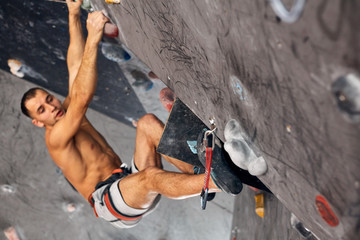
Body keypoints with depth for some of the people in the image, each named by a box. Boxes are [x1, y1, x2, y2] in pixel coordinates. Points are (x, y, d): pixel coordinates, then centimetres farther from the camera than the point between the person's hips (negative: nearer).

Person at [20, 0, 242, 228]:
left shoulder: (68, 112, 18)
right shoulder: (55, 137, -8)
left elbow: (75, 66, 21)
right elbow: (82, 98, -25)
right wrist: (93, 38, -30)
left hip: (130, 180, 9)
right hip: (110, 202, -9)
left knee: (148, 122, -9)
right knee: (151, 175, -40)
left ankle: (196, 171, -25)